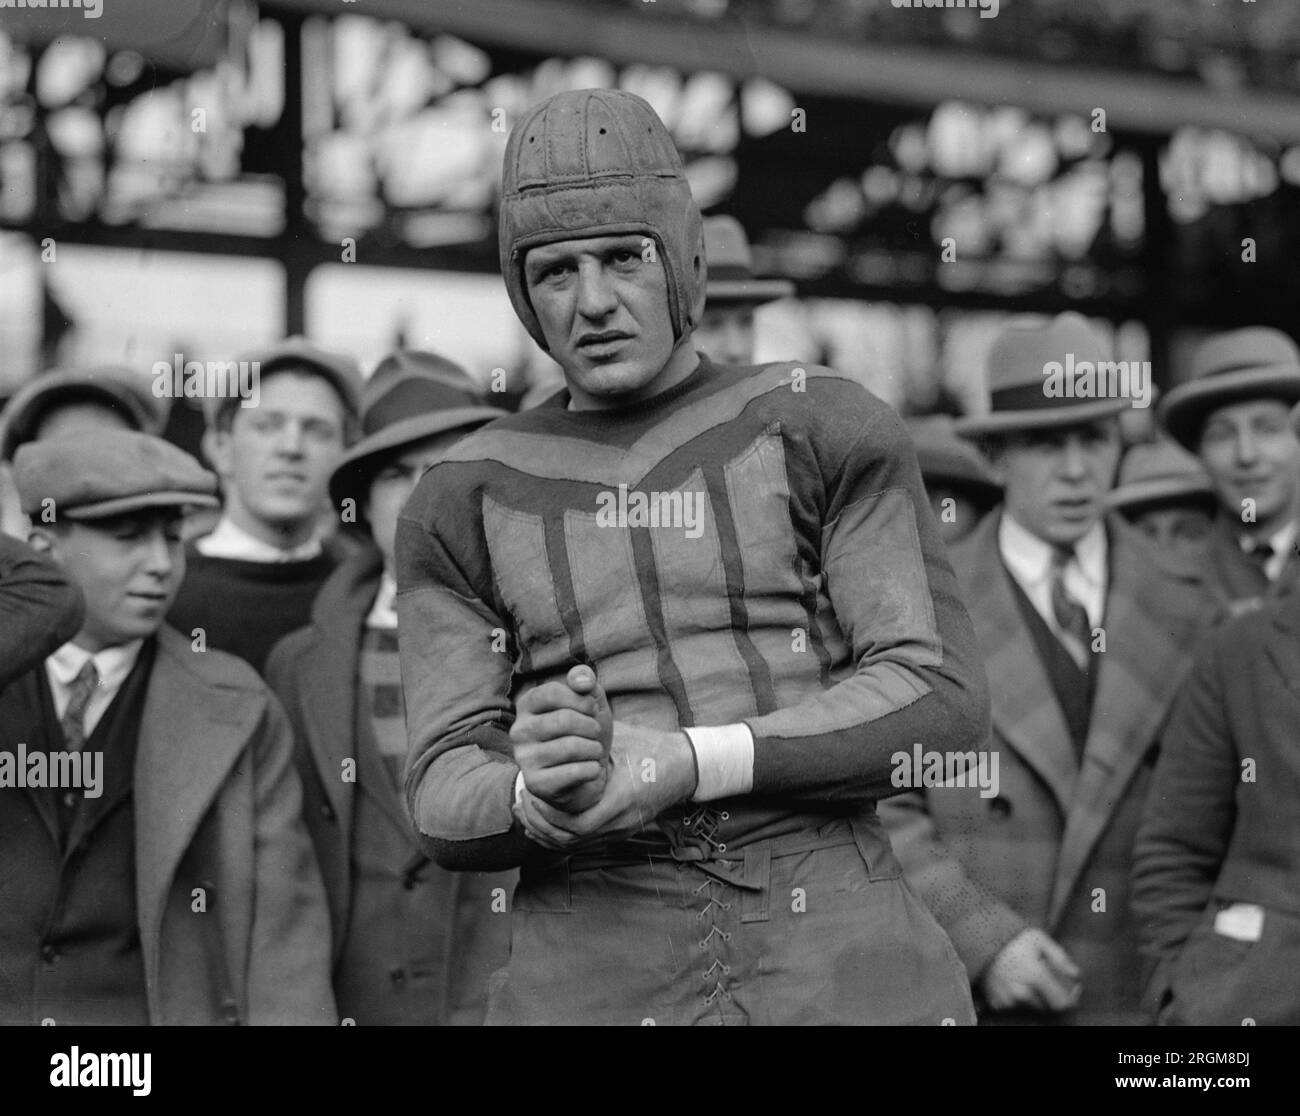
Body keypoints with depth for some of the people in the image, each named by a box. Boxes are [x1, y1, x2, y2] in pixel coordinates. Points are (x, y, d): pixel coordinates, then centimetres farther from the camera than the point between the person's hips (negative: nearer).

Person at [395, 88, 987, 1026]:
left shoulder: (821, 428, 7)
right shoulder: (466, 503, 12)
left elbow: (939, 697, -1)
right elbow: (450, 803, 6)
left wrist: (685, 764, -14)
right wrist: (548, 799, -18)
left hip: (841, 954, -1)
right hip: (595, 982, 1)